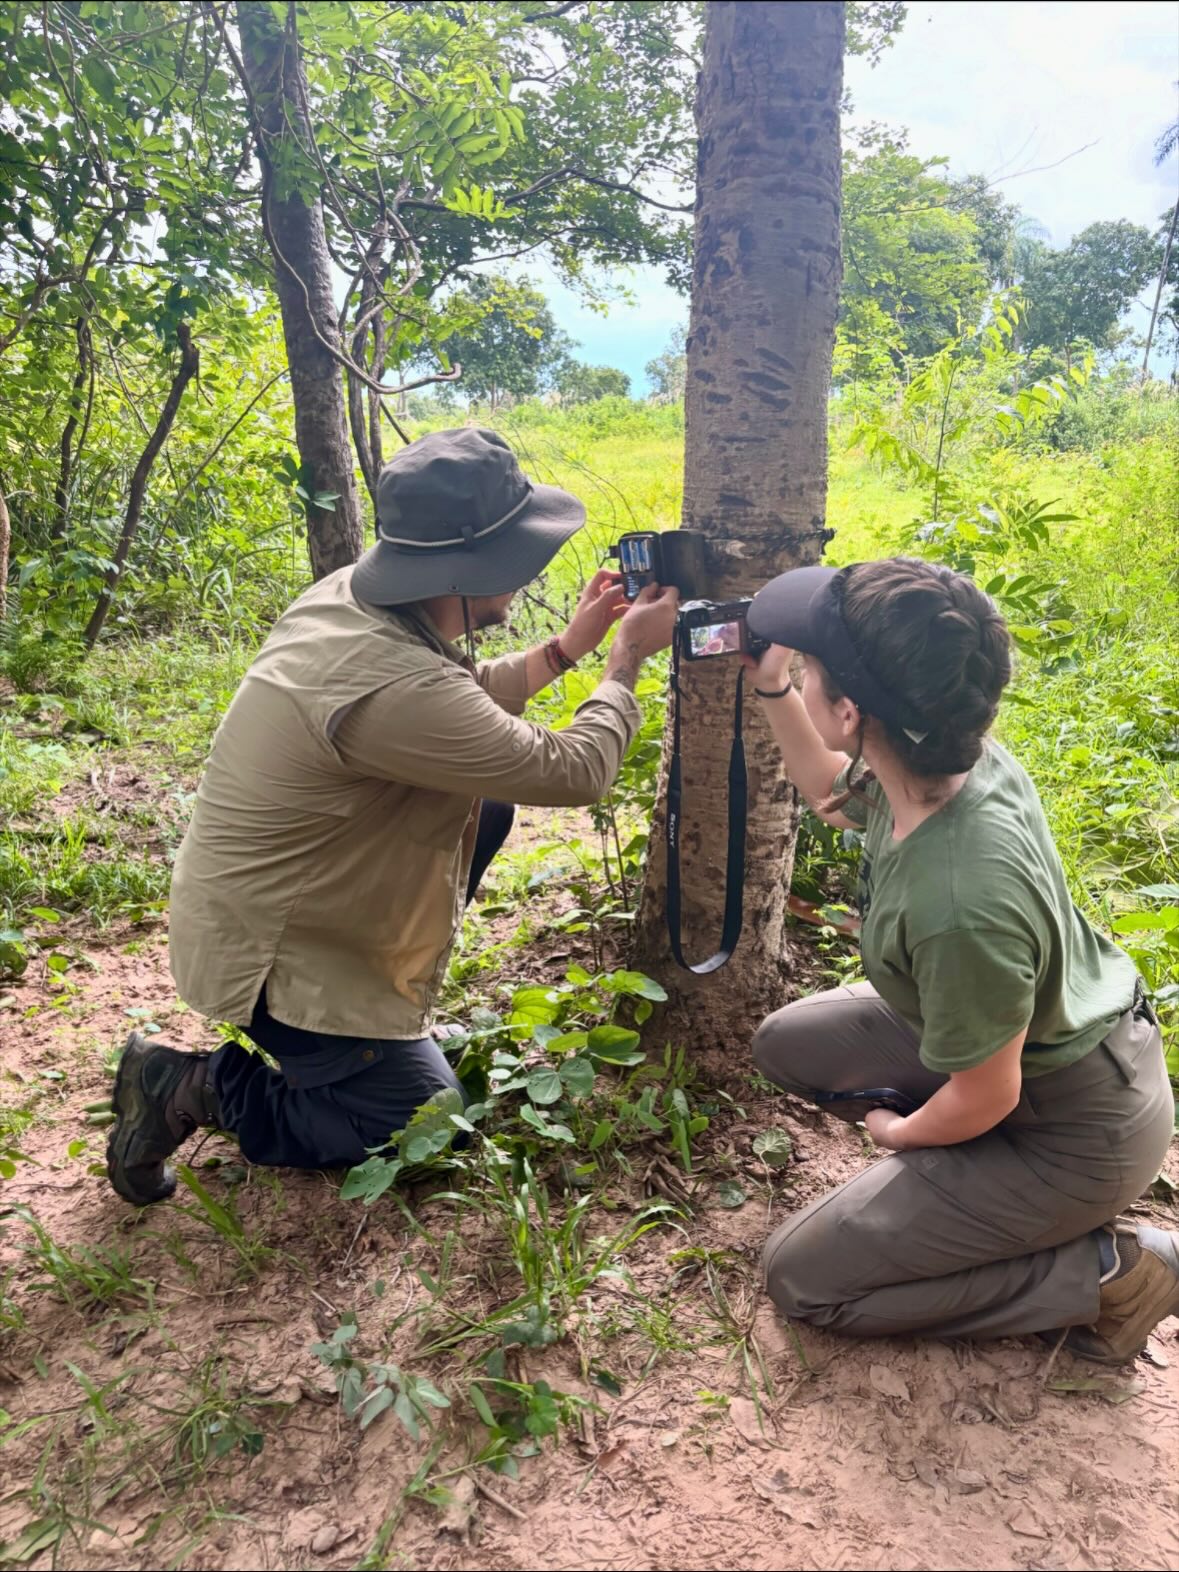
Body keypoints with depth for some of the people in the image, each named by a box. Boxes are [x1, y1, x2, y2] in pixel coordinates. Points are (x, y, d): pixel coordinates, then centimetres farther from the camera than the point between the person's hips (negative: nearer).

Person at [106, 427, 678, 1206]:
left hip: (273, 896, 9)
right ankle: (194, 1085, 7)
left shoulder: (348, 593, -8)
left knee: (488, 804, 10)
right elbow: (575, 771, -25)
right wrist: (628, 658, -10)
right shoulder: (392, 688, -36)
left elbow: (466, 700, 10)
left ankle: (389, 994, 21)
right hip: (265, 948, -9)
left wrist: (569, 646, 5)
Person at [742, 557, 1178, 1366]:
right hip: (1048, 1030, 8)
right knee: (786, 1044, 14)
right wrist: (772, 690, -1)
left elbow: (985, 1098, -23)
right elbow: (837, 789, 8)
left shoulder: (960, 905, -41)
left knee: (800, 1277, 1)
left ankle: (1103, 1274, 3)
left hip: (1075, 1131, -7)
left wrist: (896, 1131, -3)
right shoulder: (963, 757, -17)